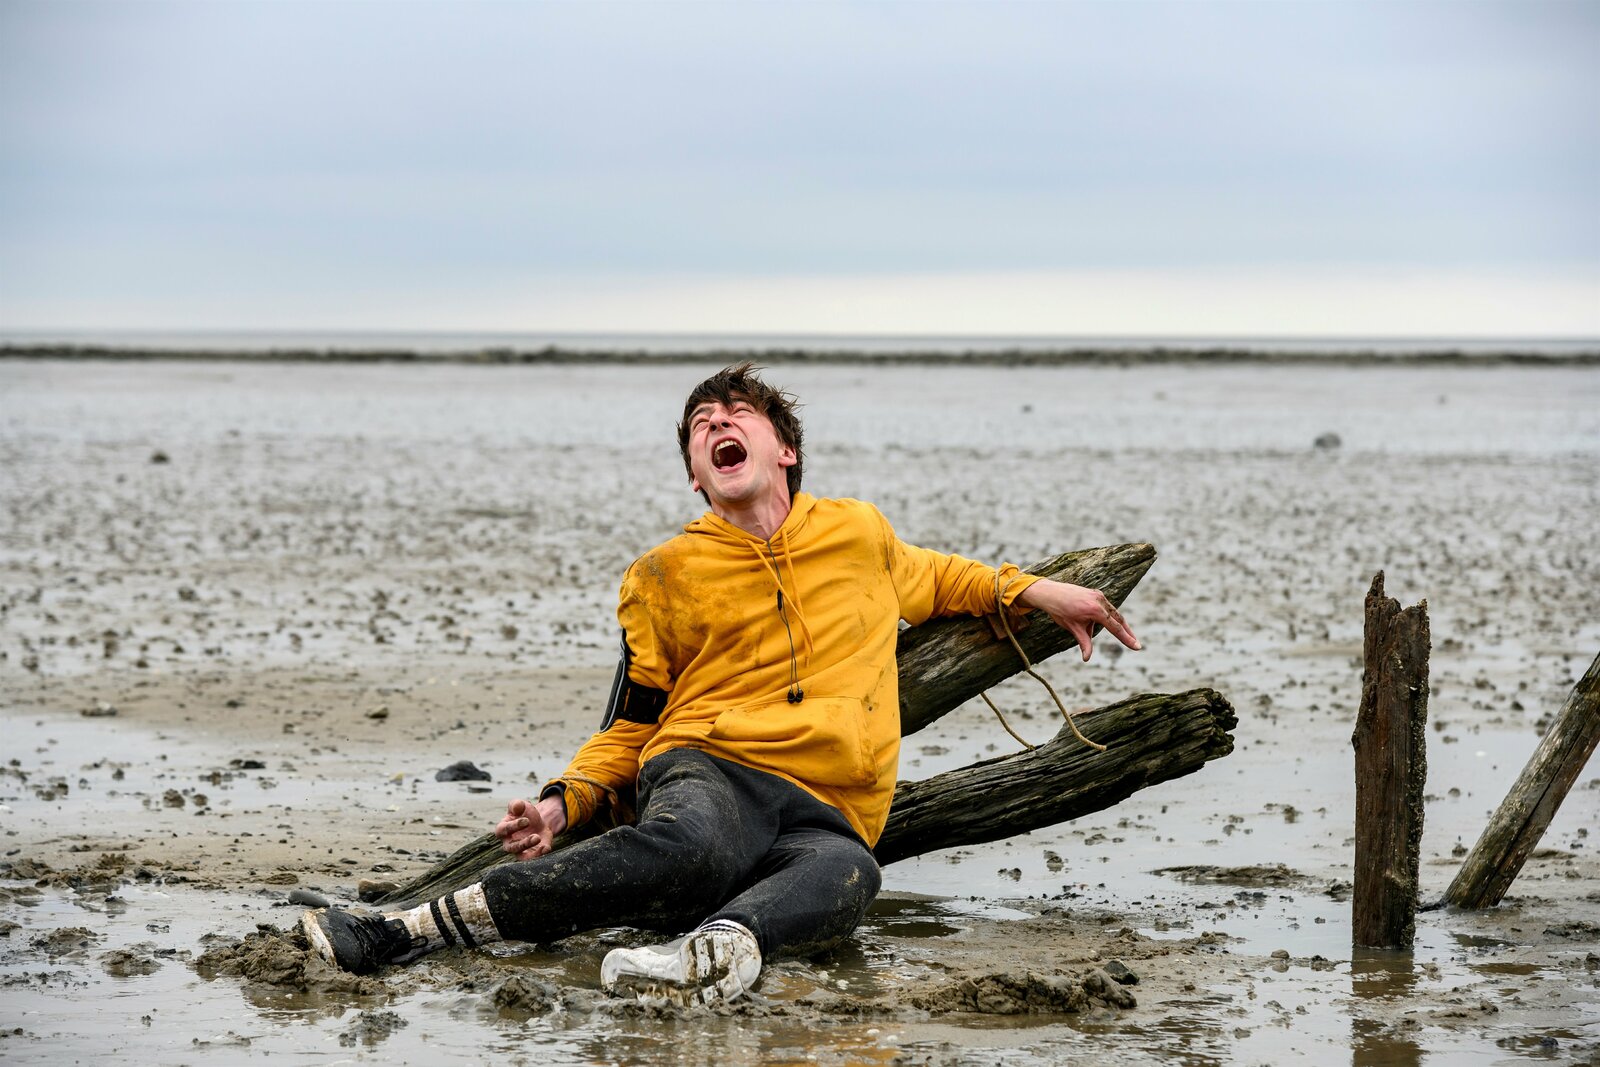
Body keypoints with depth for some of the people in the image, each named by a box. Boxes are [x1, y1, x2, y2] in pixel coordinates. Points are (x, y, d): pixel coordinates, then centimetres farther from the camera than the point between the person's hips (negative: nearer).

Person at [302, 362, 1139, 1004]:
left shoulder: (859, 532, 22)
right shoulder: (663, 576, 17)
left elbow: (930, 579, 45)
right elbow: (630, 728, 20)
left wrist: (1030, 589, 29)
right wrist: (564, 802, 1)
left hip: (828, 815, 2)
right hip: (708, 771, -2)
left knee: (845, 875, -39)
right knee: (686, 842, -42)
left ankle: (718, 947, -68)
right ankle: (413, 930, -46)